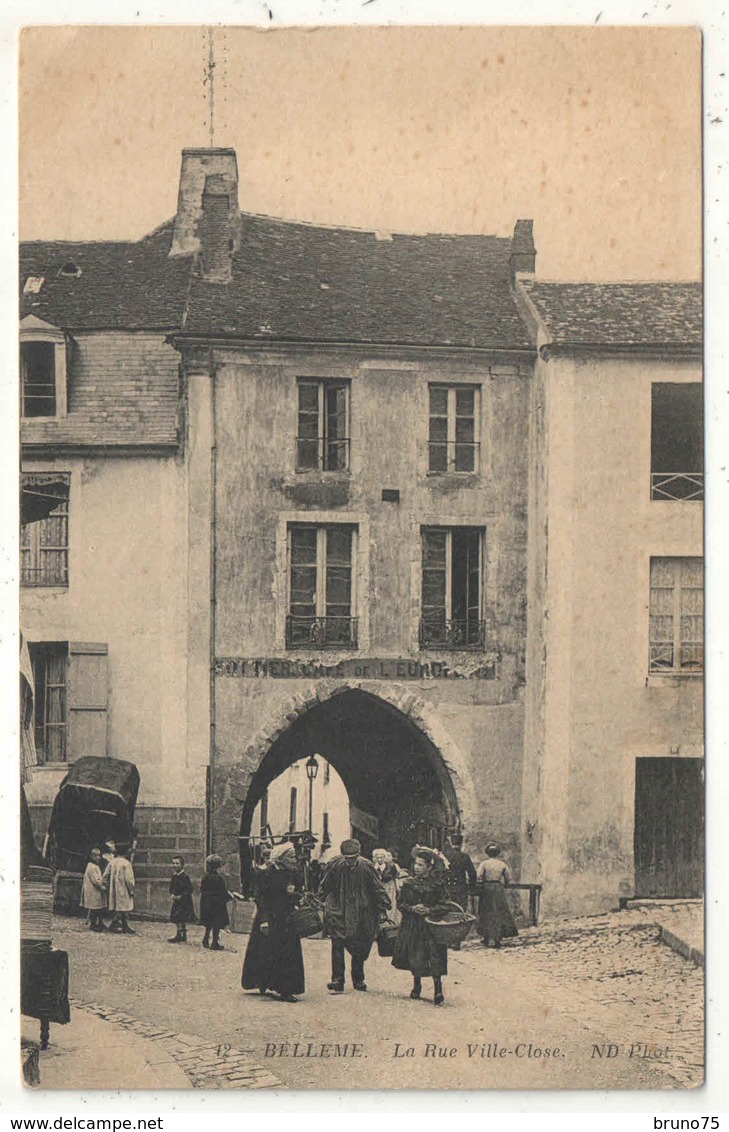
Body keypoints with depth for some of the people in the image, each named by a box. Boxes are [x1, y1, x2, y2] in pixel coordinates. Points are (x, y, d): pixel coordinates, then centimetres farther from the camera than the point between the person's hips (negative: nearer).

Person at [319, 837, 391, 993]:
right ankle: (337, 982, -8)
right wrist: (322, 904, 7)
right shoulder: (335, 866, -8)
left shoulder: (366, 867, -8)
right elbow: (324, 888, 6)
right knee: (337, 946, -11)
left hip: (361, 914, 1)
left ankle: (358, 980, 22)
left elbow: (377, 890, 1)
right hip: (338, 913, -1)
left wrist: (382, 908, 0)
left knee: (360, 948, 6)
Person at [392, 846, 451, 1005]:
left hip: (431, 925, -3)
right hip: (412, 926, 3)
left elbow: (444, 905, -3)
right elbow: (400, 903, 5)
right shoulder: (408, 883, 5)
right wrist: (412, 908, -12)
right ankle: (416, 986, 27)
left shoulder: (438, 884, -3)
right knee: (414, 957, 7)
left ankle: (438, 992, -5)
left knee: (434, 959, -9)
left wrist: (430, 910, -18)